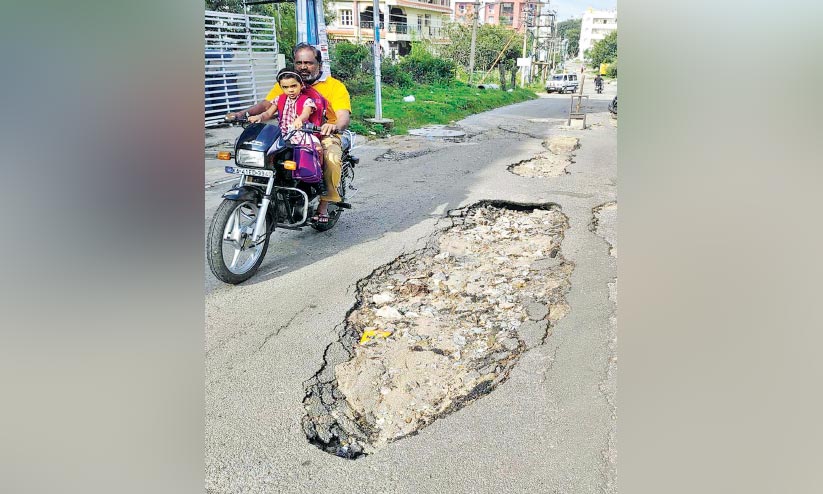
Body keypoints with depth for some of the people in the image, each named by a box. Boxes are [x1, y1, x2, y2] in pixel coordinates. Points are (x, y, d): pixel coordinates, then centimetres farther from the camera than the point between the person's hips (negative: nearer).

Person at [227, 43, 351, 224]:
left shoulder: (334, 86, 0)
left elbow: (344, 116, -15)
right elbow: (266, 104, 5)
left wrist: (335, 126, -39)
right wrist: (244, 113, -15)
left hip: (323, 136, -3)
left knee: (332, 157, -35)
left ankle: (324, 204, -20)